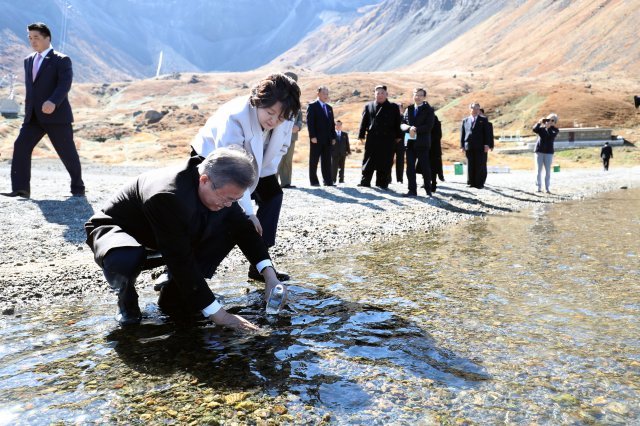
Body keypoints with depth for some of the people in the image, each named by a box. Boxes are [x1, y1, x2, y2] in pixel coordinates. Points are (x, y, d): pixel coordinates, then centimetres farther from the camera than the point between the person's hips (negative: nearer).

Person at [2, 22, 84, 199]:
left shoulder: (61, 60, -3)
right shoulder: (28, 60, 19)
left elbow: (65, 83, -18)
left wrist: (53, 102, -34)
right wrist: (28, 109, 23)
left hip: (56, 115, -6)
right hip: (33, 117, 6)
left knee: (67, 152, -1)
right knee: (21, 146, -9)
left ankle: (78, 188, 16)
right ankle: (20, 189, -8)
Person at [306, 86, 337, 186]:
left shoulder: (329, 108, 18)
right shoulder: (312, 106, -1)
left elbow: (332, 123, 17)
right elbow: (310, 122, -9)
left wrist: (333, 137, 9)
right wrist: (312, 136, -16)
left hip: (327, 139, 6)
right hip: (317, 139, -6)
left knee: (327, 161, 5)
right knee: (314, 160, 0)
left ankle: (328, 180, 7)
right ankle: (313, 181, 5)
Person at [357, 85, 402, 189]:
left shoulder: (393, 107, 10)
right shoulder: (368, 106, 11)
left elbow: (397, 123, 9)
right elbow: (364, 122, 8)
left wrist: (398, 136, 3)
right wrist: (361, 135, 2)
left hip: (388, 140, 0)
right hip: (372, 139, 0)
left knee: (385, 162, 1)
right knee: (369, 161, 2)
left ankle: (382, 183, 8)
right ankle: (365, 181, 7)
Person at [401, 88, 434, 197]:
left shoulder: (428, 110, 1)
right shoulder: (409, 109, 14)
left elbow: (429, 126, -10)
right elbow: (403, 124, 6)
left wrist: (416, 129, -18)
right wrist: (409, 128, -14)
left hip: (422, 143, -4)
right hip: (410, 142, 4)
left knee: (425, 167, 0)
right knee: (410, 167, 2)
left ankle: (428, 190, 10)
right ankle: (412, 190, 8)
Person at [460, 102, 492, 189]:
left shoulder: (483, 120, 8)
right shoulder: (465, 120, 13)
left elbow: (487, 133, 3)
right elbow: (462, 133, 11)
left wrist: (487, 145, -7)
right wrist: (462, 146, 4)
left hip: (480, 147, -2)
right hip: (469, 147, 2)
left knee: (480, 165, -2)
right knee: (470, 165, 4)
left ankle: (480, 183, 2)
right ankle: (471, 182, 10)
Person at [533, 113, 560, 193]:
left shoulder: (555, 130, 4)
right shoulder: (541, 129, 6)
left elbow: (551, 135, -16)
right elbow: (534, 129, -14)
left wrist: (548, 127, -19)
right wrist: (539, 123, -24)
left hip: (548, 152, 0)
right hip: (539, 151, 0)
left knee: (548, 171, 0)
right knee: (539, 170, 2)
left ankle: (547, 188, 4)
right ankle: (539, 187, 7)